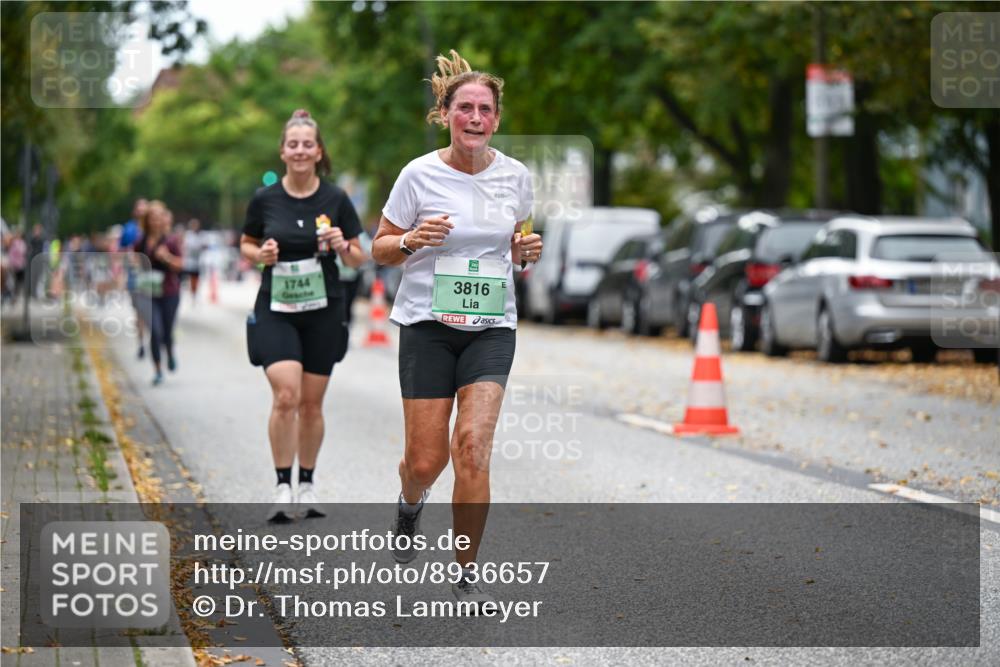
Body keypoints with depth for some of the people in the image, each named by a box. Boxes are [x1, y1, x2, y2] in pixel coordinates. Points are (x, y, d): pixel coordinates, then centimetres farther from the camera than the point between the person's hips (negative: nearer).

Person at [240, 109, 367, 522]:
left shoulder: (336, 200, -2)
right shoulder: (264, 199, -2)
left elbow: (358, 260, 4)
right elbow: (246, 245, 13)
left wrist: (342, 246, -17)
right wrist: (260, 254, -9)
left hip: (323, 313, 1)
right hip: (275, 310, -1)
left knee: (311, 403, 7)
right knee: (285, 396, -17)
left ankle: (307, 486, 22)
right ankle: (282, 487, -8)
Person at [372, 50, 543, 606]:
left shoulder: (515, 176, 3)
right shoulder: (420, 174, -6)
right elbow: (380, 249, 3)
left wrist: (527, 251, -5)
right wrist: (411, 241, -19)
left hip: (492, 326, 1)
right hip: (428, 324, -1)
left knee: (473, 443, -16)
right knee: (426, 461, -2)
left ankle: (466, 575, -3)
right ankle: (410, 503, 37)